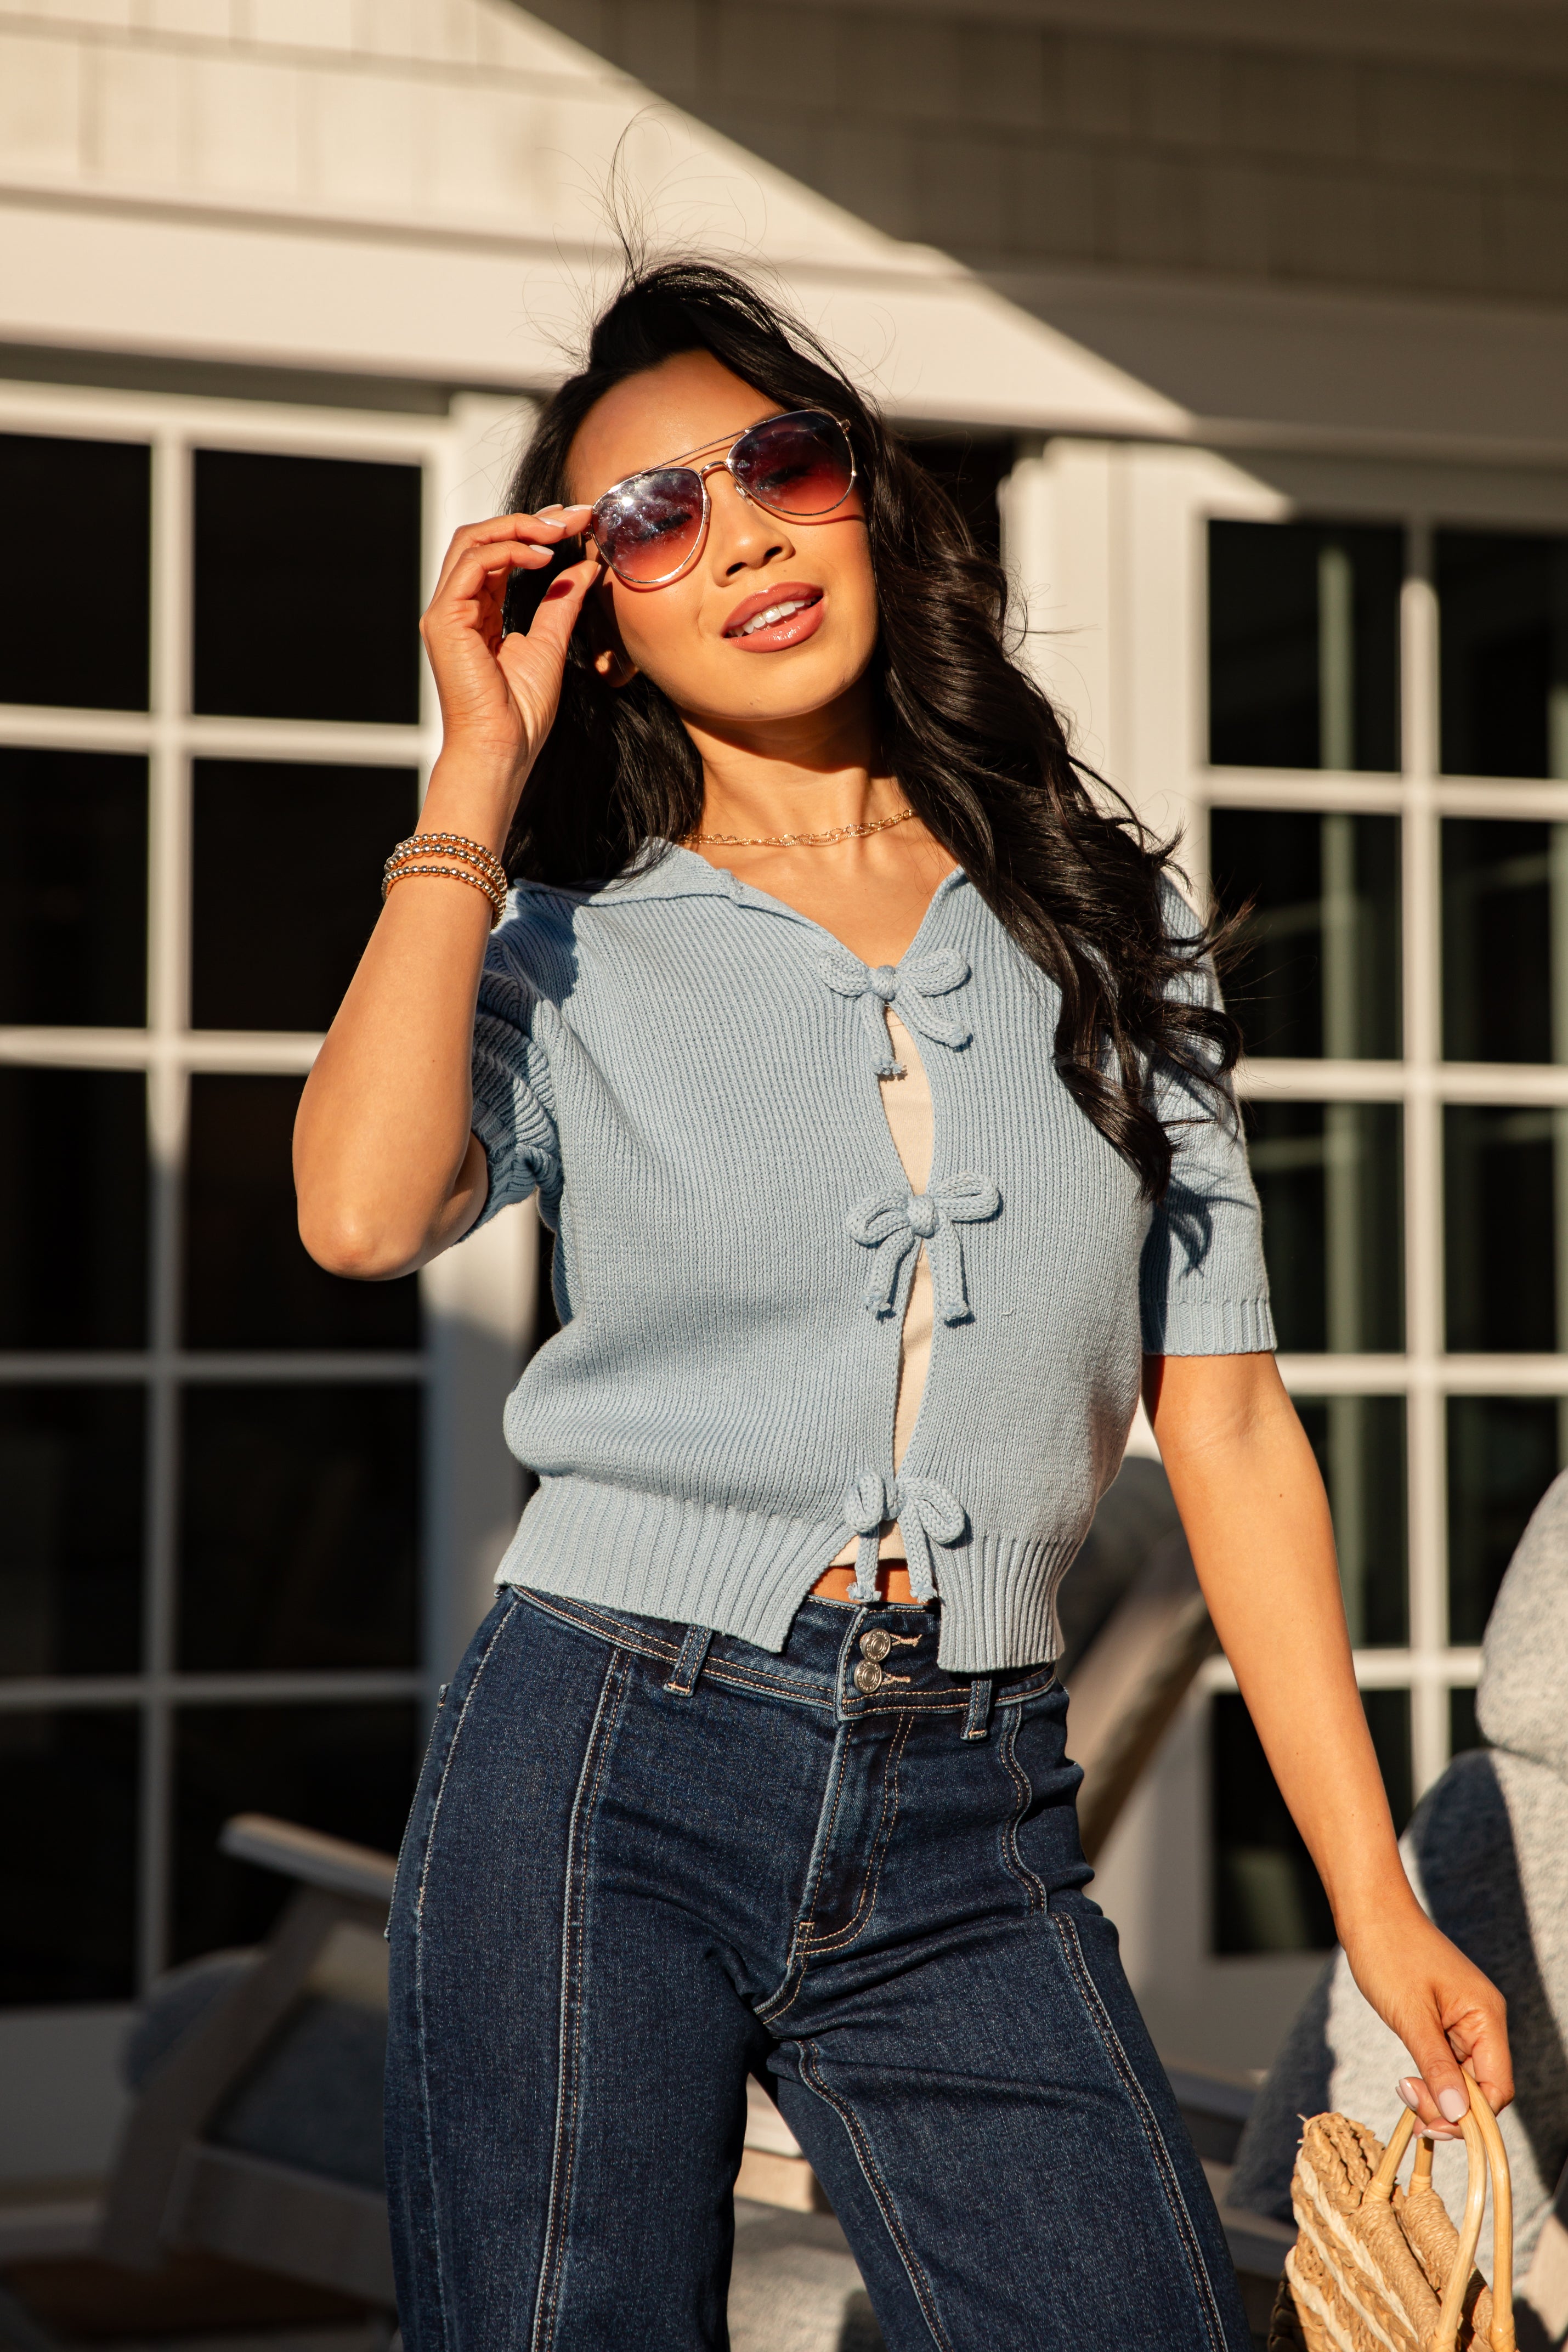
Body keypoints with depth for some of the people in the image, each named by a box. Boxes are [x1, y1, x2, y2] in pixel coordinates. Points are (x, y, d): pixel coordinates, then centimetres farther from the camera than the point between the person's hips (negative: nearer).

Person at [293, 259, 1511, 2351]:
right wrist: (480, 775, -7)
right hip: (607, 1782, -1)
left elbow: (1229, 1431, 8)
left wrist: (1375, 1900, 4)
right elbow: (366, 1211, -17)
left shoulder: (1107, 925, 11)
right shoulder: (570, 953, 5)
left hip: (974, 1829, 2)